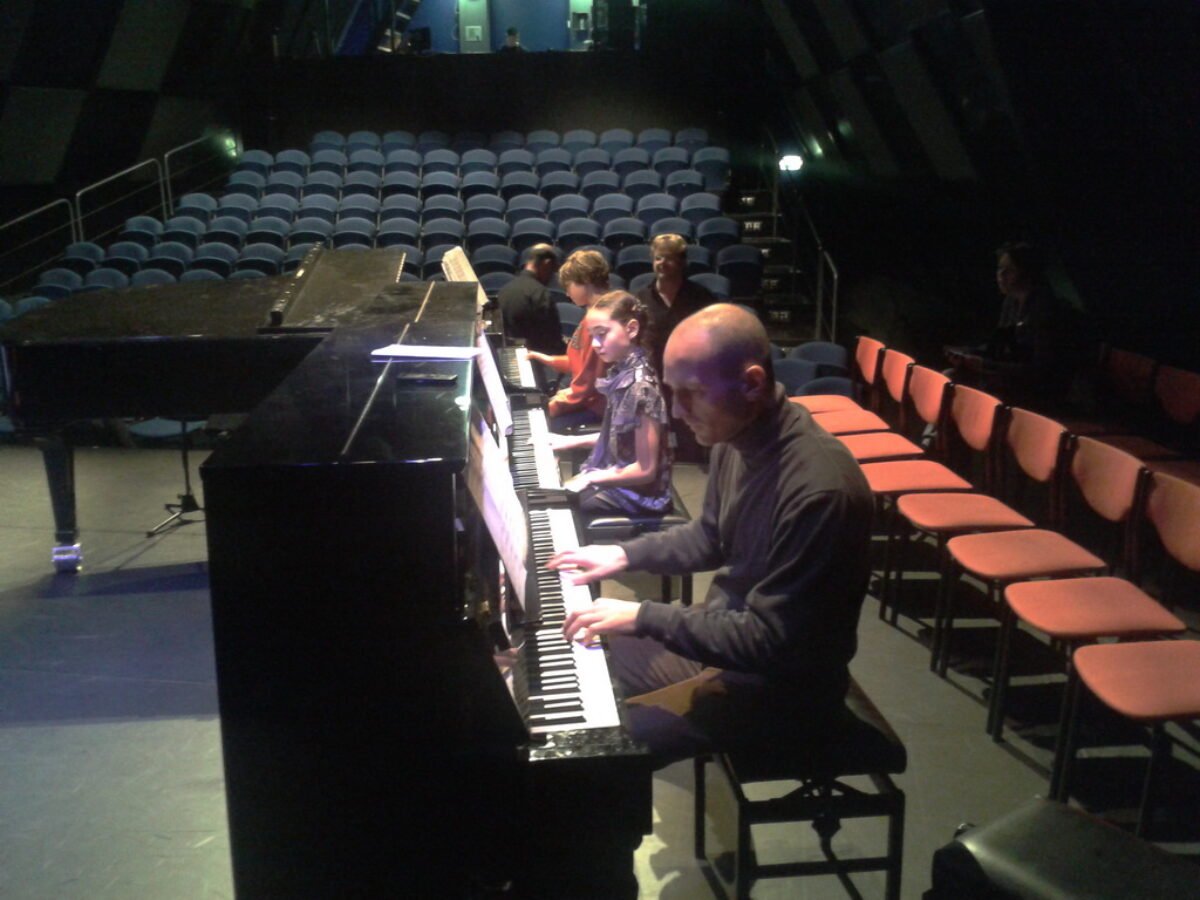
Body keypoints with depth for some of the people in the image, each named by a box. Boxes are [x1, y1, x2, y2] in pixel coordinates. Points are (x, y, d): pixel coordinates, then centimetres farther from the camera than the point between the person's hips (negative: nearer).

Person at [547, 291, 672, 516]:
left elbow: (646, 470, -22)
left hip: (635, 495, -8)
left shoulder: (642, 388, -24)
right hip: (613, 478, 8)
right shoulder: (620, 373, 1)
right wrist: (573, 441, 14)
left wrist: (590, 478, -17)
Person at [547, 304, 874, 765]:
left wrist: (643, 617, -24)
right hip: (724, 634, 8)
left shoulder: (819, 488, -31)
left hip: (782, 685, -8)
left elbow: (769, 642, -28)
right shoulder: (737, 438, -4)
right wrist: (625, 554, 3)